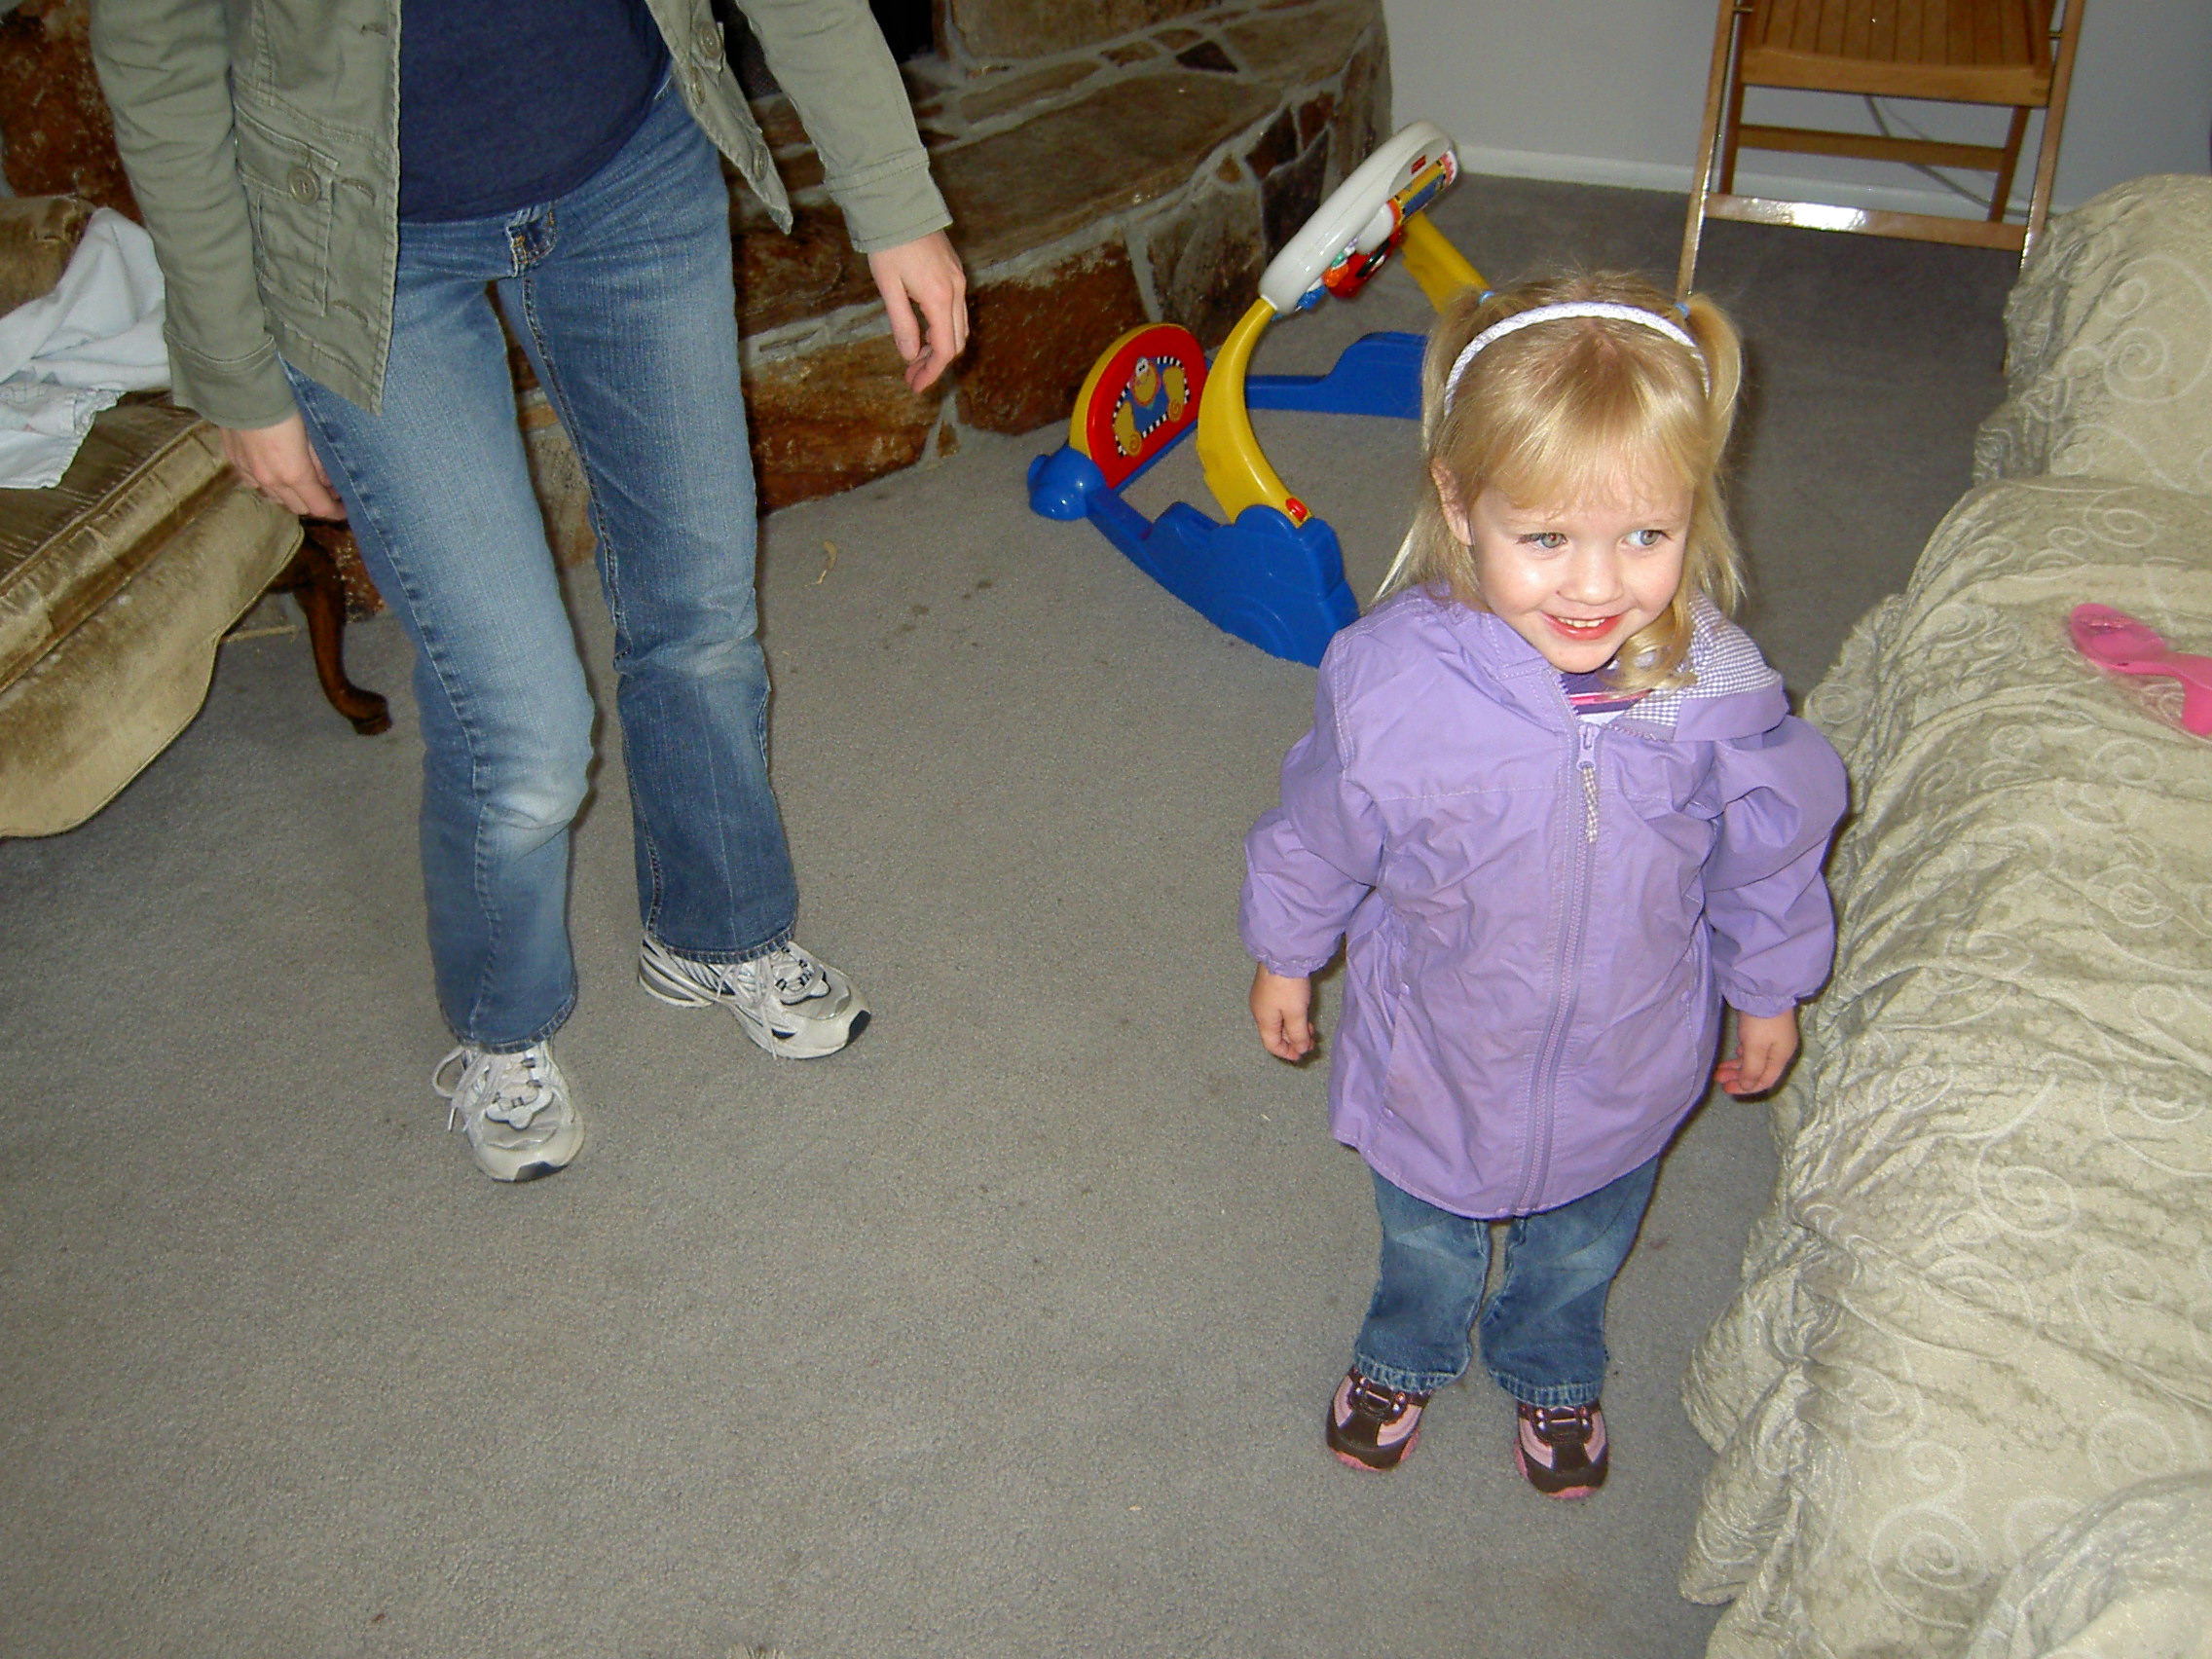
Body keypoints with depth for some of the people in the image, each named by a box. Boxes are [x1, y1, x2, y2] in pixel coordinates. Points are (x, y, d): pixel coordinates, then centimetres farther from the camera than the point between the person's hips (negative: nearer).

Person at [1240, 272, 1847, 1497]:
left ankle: (1552, 1372, 65)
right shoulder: (1391, 683, -33)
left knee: (1580, 1250, 31)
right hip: (1435, 1056, -1)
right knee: (1424, 1241, 30)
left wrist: (1767, 991, 7)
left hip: (1624, 1068, 1)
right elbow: (1319, 836, -12)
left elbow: (1768, 858, -8)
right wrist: (1286, 957, 3)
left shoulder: (1720, 695, -28)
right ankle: (1406, 1354, 65)